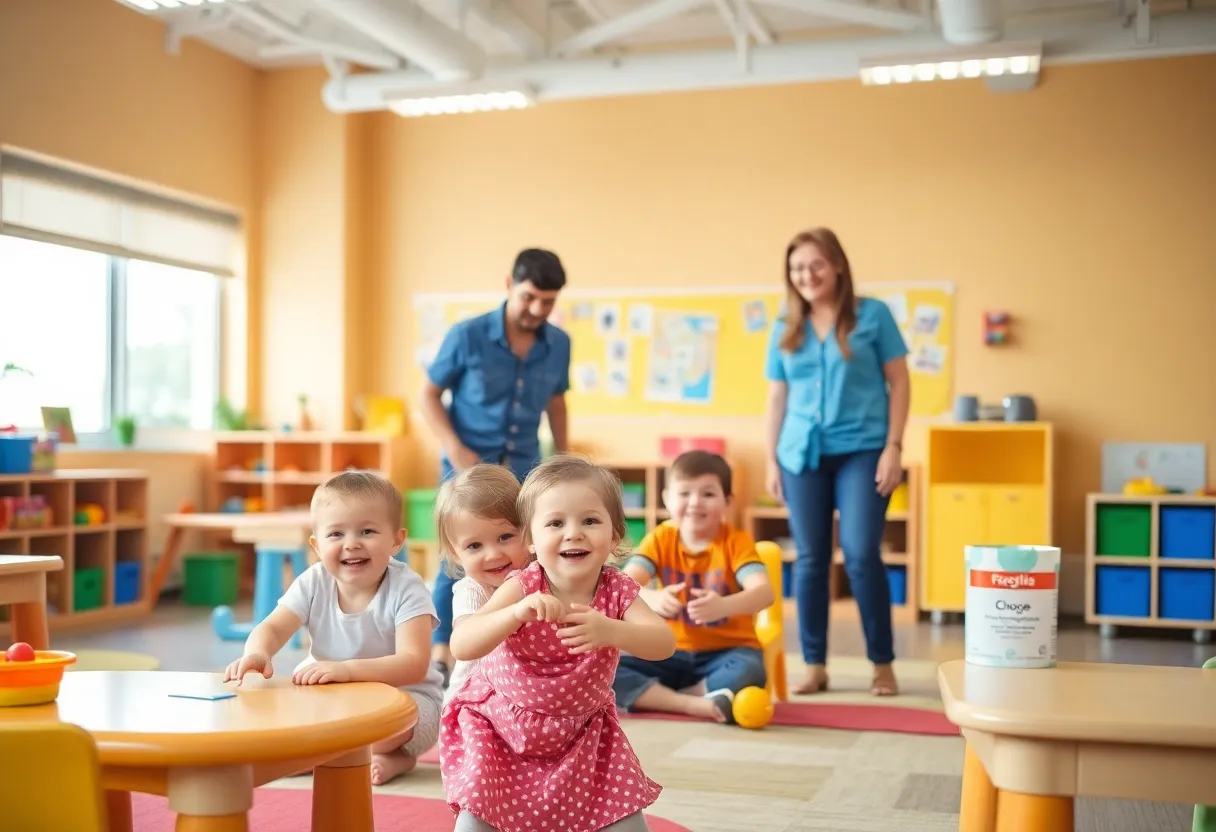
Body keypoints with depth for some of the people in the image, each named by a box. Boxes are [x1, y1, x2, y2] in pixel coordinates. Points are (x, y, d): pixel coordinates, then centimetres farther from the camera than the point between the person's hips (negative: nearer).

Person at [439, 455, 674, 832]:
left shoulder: (617, 591, -15)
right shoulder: (523, 588, -23)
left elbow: (665, 643, -29)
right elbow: (461, 646, -34)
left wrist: (609, 631, -49)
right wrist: (518, 611, -51)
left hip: (582, 732, 2)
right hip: (503, 729, -2)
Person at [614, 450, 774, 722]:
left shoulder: (736, 541, -10)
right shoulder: (661, 539, -3)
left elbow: (764, 592, -27)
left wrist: (723, 606, -48)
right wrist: (652, 598, -42)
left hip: (727, 650, -2)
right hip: (672, 652, 3)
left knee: (748, 671, -36)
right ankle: (694, 704, -32)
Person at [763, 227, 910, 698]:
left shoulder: (873, 315, 1)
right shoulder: (785, 329, 11)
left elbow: (898, 382, 1)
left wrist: (893, 447, -7)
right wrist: (771, 460, 10)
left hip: (862, 451, -3)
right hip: (802, 454, 3)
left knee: (861, 555, -9)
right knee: (810, 558, 4)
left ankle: (882, 664, 7)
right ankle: (814, 666, 14)